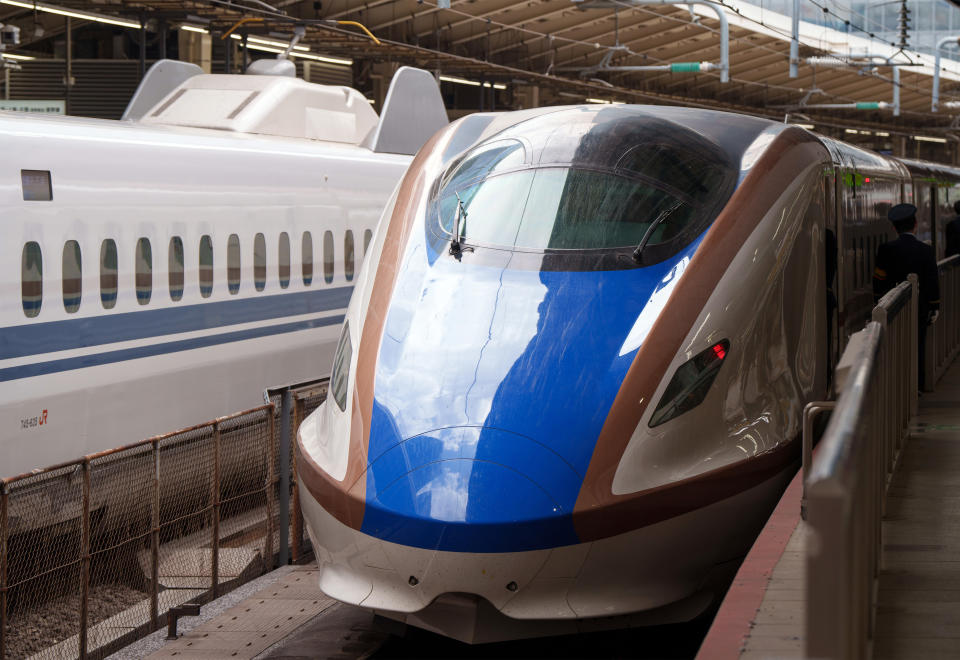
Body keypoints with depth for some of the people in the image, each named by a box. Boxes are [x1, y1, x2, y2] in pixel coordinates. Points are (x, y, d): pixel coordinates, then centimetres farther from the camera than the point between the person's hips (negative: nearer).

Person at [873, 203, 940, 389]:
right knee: (917, 346, 8)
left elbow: (878, 280, -2)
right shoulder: (926, 250, -6)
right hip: (919, 307, 0)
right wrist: (934, 307, 5)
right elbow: (933, 281, -3)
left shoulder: (885, 250, -6)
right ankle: (916, 385, 10)